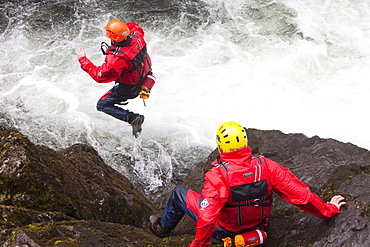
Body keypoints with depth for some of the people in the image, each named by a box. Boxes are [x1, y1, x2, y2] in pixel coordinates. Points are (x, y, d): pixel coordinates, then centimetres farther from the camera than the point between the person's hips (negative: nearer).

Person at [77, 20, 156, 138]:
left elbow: (99, 76, -28)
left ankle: (132, 118, -5)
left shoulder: (116, 59, -40)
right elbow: (134, 26, 6)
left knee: (102, 105, 10)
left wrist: (83, 60, -21)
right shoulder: (137, 35, -21)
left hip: (131, 88, -7)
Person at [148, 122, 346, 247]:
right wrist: (328, 209, -4)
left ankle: (163, 227, 44)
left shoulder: (217, 175, -31)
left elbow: (206, 218, -36)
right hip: (258, 228, 5)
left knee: (179, 193, 15)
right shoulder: (265, 165, -20)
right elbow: (300, 193, -18)